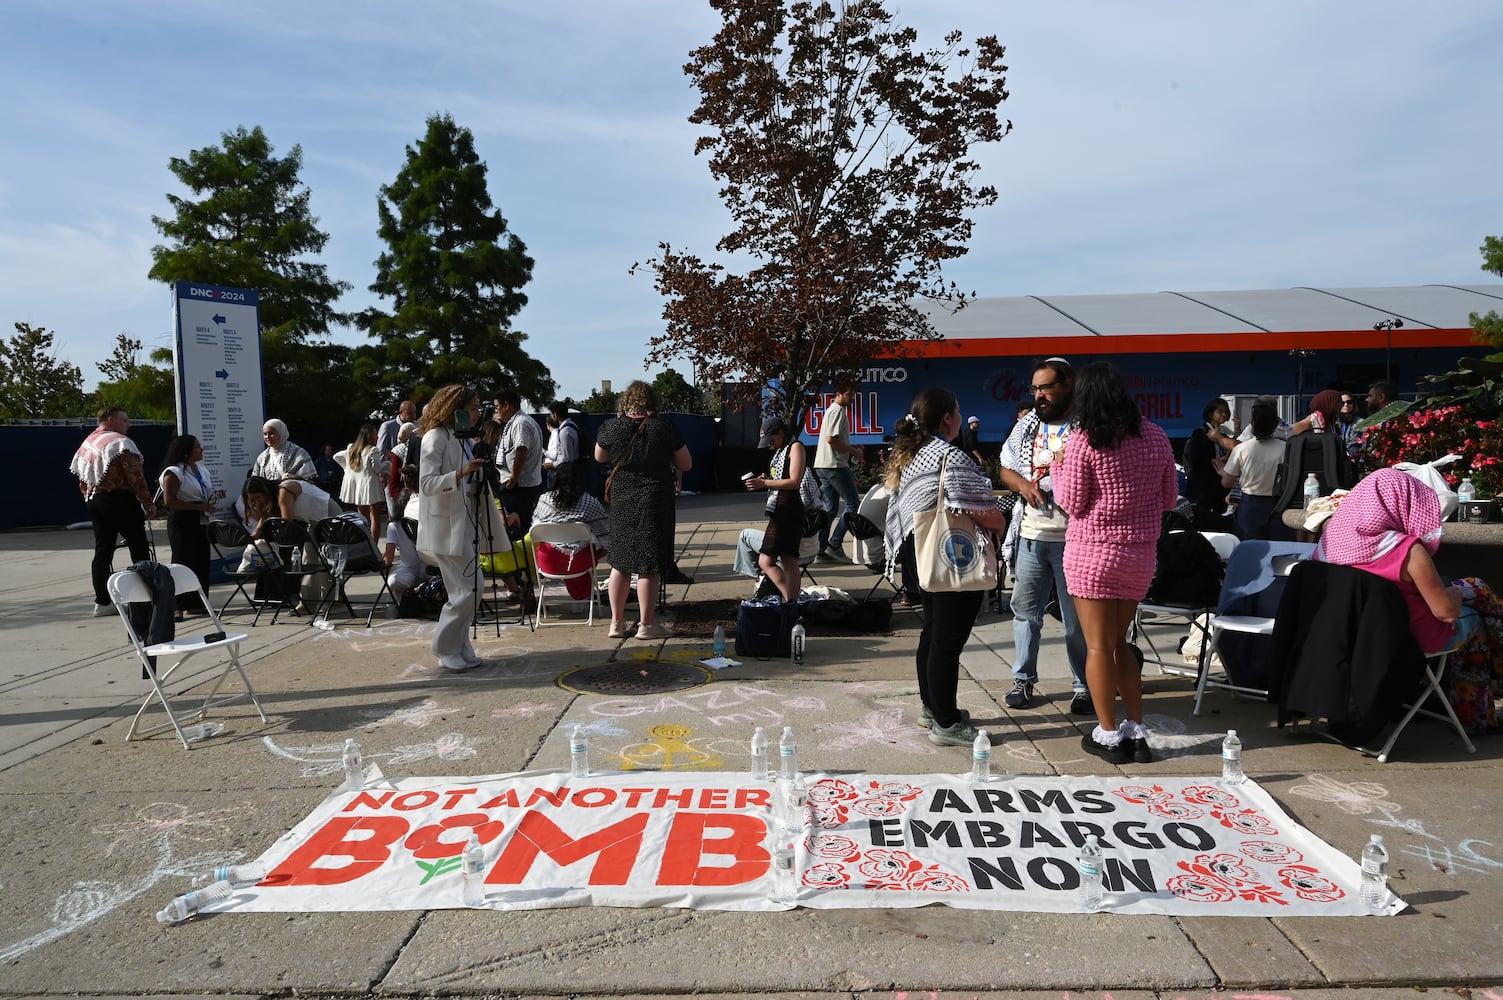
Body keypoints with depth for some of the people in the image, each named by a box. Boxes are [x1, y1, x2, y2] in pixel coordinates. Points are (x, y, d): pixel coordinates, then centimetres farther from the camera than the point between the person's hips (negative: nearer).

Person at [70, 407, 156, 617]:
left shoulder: (86, 443, 16)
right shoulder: (120, 442, -10)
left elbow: (82, 481, 17)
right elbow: (135, 477, -15)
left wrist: (90, 498, 22)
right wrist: (148, 503, -10)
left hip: (93, 501, 8)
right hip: (119, 499, -8)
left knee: (102, 550, 10)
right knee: (139, 549, -2)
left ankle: (102, 602, 11)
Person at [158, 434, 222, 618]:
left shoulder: (201, 469, 14)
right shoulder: (173, 472, -12)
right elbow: (169, 501, -20)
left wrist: (216, 495, 6)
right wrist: (200, 506, -22)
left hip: (201, 521, 8)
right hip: (182, 522, -8)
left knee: (201, 561, 9)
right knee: (184, 562, -8)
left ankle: (196, 604, 18)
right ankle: (178, 607, -4)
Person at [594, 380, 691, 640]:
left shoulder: (611, 427, -3)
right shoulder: (665, 428, -8)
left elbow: (599, 457, 15)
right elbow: (686, 465, 0)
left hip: (621, 502, 3)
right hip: (655, 502, -3)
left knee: (620, 562, 14)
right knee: (649, 564, 2)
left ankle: (616, 623, 20)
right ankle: (646, 625, 9)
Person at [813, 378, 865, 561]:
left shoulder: (833, 410, 22)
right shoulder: (838, 411, -10)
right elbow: (832, 439, -19)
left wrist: (852, 447, 15)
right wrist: (853, 451, -9)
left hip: (823, 466, 10)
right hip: (835, 465, -10)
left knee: (830, 509, 10)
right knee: (853, 504, -5)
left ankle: (821, 549, 9)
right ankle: (834, 545, -6)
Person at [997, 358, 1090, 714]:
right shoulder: (1026, 425, 10)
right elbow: (1006, 469, 16)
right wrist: (1025, 484, -4)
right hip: (1030, 535, 5)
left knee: (1078, 617, 6)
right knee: (1025, 609, 12)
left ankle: (1084, 686, 20)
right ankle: (1024, 678, 26)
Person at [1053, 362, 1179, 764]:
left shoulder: (1083, 441, -12)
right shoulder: (1155, 436, 3)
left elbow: (1072, 504, -8)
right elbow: (1169, 498, 10)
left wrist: (1058, 470, 7)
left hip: (1093, 551, -5)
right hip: (1140, 553, 5)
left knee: (1098, 645, 4)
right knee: (1119, 642, 17)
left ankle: (1108, 735, 11)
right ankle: (1136, 732, 20)